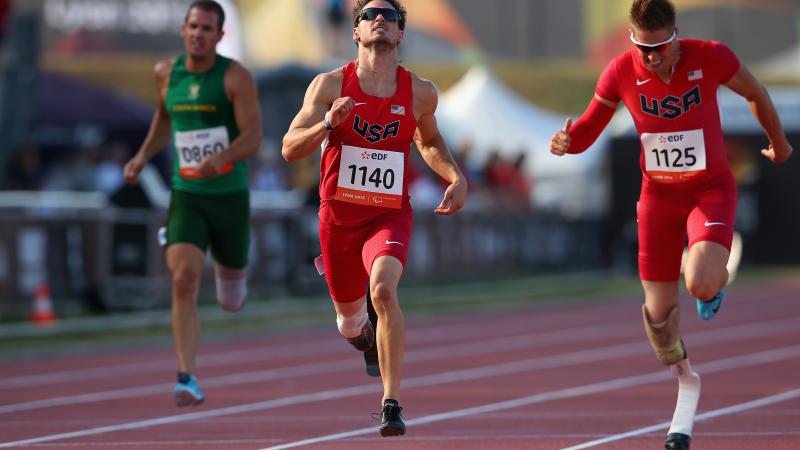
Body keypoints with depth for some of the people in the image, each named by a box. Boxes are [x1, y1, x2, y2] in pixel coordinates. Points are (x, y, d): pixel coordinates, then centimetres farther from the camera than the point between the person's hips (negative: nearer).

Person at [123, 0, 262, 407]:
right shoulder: (166, 74, 3)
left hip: (229, 196, -1)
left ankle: (230, 273, 52)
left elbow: (253, 139, -16)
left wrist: (220, 158, -35)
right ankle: (188, 379, -21)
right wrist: (143, 156, 13)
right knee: (183, 280, -22)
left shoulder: (235, 77, -10)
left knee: (231, 302, 13)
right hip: (186, 196, 1)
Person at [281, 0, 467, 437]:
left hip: (390, 215, -1)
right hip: (338, 214, 1)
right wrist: (327, 124, -25)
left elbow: (429, 142, 22)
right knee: (348, 311, 15)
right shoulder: (330, 85, -4)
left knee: (384, 290, -29)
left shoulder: (420, 92, 1)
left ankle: (391, 402, -25)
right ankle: (356, 325, 57)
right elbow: (289, 149, -7)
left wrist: (456, 178, 4)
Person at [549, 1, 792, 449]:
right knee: (658, 312, 3)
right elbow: (590, 126, -1)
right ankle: (686, 382, 31)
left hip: (711, 189, -3)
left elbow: (756, 93, 1)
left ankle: (716, 283, 11)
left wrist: (779, 143, 17)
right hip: (659, 193, 3)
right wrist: (568, 141, -26)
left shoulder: (711, 58, -18)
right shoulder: (621, 73, -13)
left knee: (701, 284, -29)